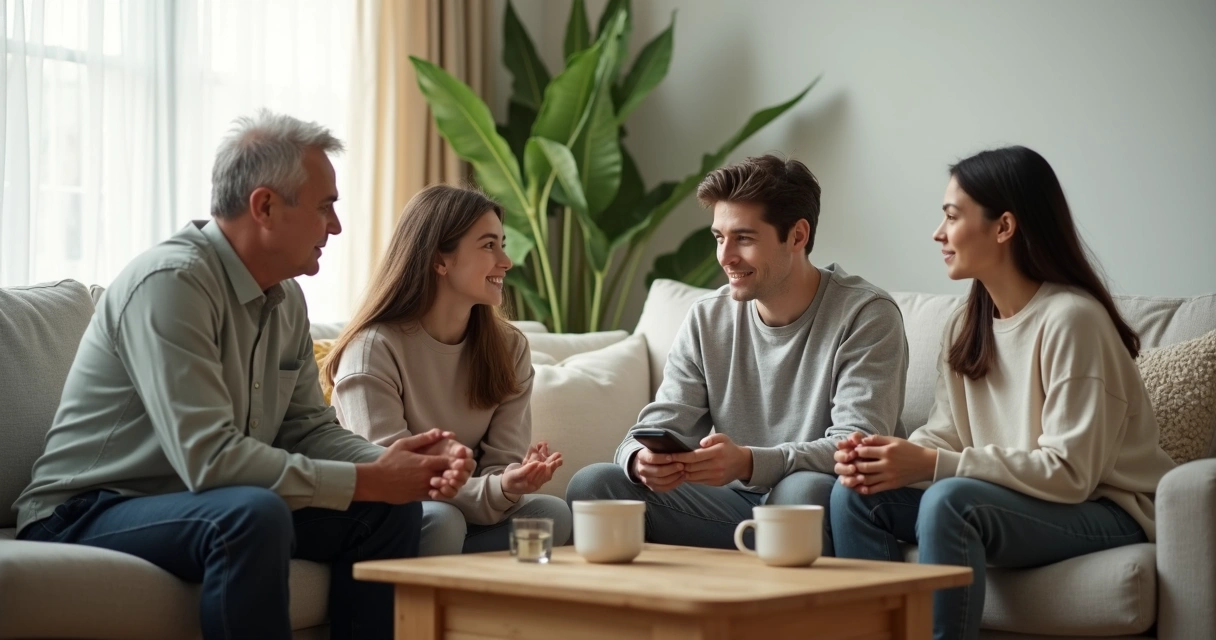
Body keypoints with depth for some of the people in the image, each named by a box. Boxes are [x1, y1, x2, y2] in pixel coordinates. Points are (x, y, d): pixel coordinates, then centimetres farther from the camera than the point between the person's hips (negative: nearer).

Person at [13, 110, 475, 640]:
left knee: (389, 510, -2)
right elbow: (208, 457, -30)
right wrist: (367, 480, -25)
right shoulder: (171, 282, -23)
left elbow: (309, 428, 8)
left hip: (203, 507, 9)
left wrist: (398, 466, -12)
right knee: (253, 514, -35)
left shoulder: (286, 298, 6)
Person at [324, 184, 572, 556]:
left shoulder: (510, 348, 4)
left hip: (468, 513, 5)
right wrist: (495, 491, -35)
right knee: (441, 521, -36)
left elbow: (502, 464, -3)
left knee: (551, 514, -23)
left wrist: (505, 489, -30)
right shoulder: (374, 347, -12)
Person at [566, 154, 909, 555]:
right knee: (593, 484, -14)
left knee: (805, 490, -39)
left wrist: (749, 462, -37)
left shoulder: (866, 316, -10)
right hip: (738, 506, 4)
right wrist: (642, 459, -25)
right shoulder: (707, 319, 6)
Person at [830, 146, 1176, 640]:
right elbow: (945, 434, 7)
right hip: (1018, 502, 8)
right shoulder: (967, 327, 7)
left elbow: (1069, 473, -22)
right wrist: (892, 455, -16)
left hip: (1107, 514, -8)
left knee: (949, 500, -32)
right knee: (856, 495, -9)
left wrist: (932, 465, -26)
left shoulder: (1070, 319, -19)